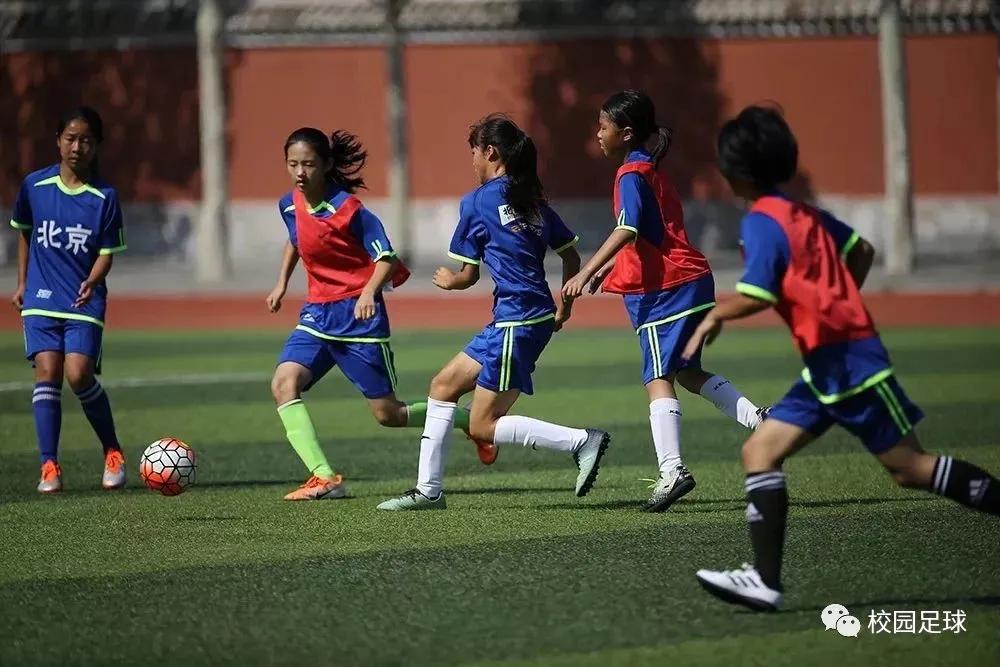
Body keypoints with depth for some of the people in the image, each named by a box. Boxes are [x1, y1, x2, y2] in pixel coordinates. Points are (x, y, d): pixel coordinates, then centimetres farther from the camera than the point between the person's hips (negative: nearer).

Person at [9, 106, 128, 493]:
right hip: (41, 298, 2)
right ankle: (49, 465, -9)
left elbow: (107, 252, 0)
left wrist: (92, 281, -19)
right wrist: (22, 283, 18)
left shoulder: (104, 197, -3)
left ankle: (113, 451, 7)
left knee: (78, 374, -15)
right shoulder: (35, 186, 2)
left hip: (85, 301, -2)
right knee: (47, 371, -12)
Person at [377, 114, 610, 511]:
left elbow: (468, 276, -3)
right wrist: (564, 306, 26)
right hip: (538, 316, 9)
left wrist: (447, 281, 19)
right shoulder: (532, 201, 12)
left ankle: (582, 441, -12)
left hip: (516, 324, -9)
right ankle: (428, 490, 18)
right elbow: (571, 255, 13)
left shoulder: (477, 203, -8)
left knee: (484, 427, -2)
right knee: (443, 385, 16)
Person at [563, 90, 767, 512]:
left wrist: (587, 273, -31)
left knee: (658, 377, -11)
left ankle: (672, 470, -20)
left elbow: (628, 230, -25)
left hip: (667, 288, -10)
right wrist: (605, 272, 24)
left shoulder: (632, 175, -11)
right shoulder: (650, 171, 19)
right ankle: (758, 418, 13)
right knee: (686, 370, 19)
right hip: (690, 282, 10)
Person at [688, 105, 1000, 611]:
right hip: (827, 367, 9)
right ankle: (765, 581, -4)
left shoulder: (762, 222, -13)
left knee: (909, 467, -3)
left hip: (847, 360, -9)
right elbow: (862, 250, 22)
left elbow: (756, 296, -22)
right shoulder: (803, 213, 13)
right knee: (760, 451, 2)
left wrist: (714, 317, -5)